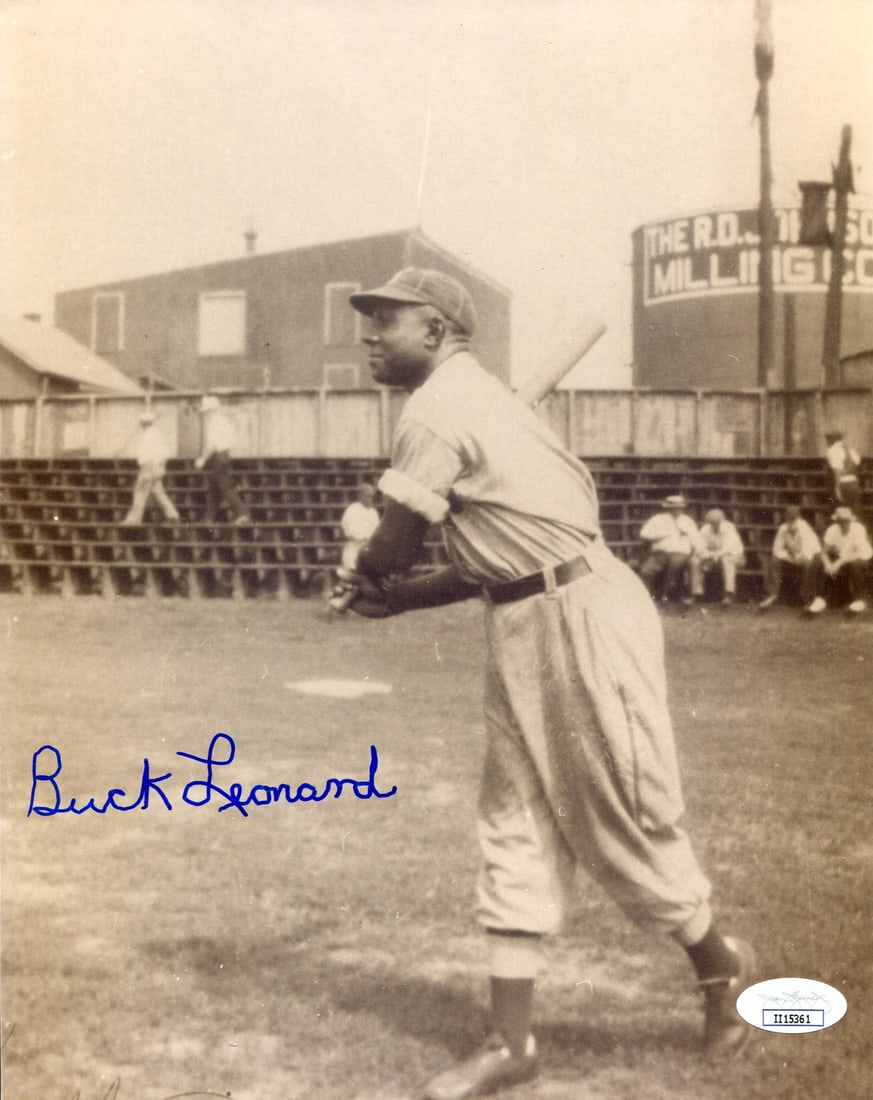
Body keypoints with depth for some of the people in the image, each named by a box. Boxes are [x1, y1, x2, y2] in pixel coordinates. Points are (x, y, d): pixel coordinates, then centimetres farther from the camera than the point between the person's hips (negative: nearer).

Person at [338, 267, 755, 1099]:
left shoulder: (436, 411, -14)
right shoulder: (470, 399, 16)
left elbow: (391, 549, -11)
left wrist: (368, 573, 11)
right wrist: (397, 598, 11)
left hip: (581, 619, -10)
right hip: (522, 625, 10)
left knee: (621, 821, 3)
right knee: (516, 826, 9)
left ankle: (721, 965, 28)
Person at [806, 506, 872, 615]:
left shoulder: (858, 529, -26)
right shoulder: (832, 530, -14)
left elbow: (859, 553, -36)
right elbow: (823, 552, -15)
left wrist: (840, 562, -44)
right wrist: (827, 563, -36)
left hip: (862, 558, -4)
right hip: (841, 557, 4)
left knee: (854, 564, -38)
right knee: (819, 562, -19)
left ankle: (859, 600, -18)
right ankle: (821, 599, -11)